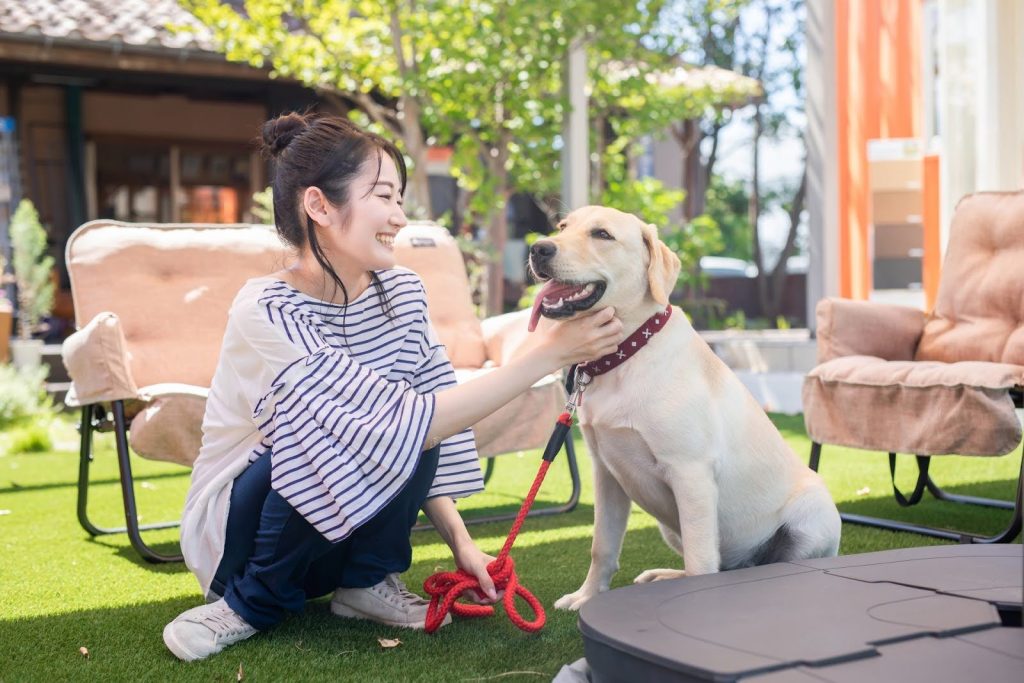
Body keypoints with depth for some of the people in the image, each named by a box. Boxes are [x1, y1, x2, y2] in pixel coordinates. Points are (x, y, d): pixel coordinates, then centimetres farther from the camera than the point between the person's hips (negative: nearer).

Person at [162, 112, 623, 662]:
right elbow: (391, 431, -36)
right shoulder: (266, 311, -28)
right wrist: (544, 355, -36)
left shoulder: (401, 292, -7)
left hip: (348, 529, 5)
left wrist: (461, 542, -10)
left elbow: (428, 434, 0)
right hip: (238, 527, -5)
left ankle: (367, 582, -1)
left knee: (414, 424, -24)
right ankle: (252, 602, -11)